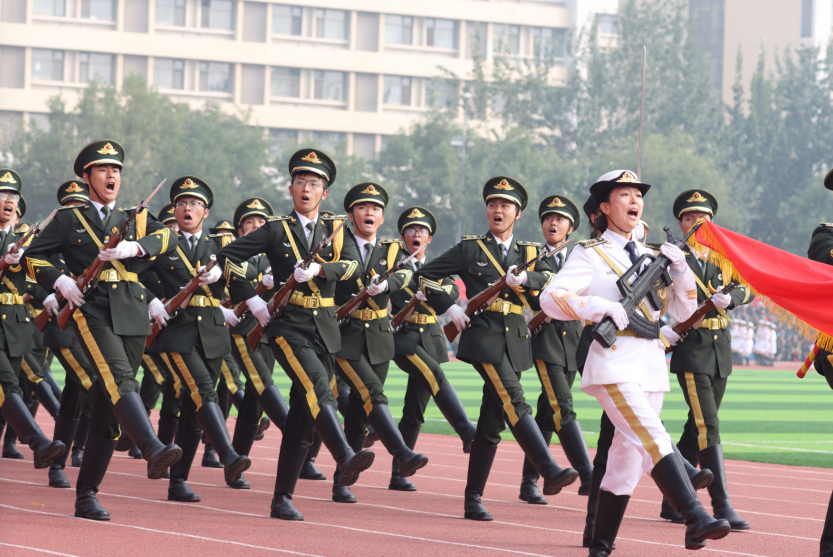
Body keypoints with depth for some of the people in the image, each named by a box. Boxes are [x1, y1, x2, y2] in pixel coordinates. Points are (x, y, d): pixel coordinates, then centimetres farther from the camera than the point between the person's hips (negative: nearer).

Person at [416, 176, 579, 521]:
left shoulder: (529, 254, 15)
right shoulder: (470, 249, 6)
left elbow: (549, 282, -4)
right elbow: (424, 276, 6)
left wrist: (525, 279, -24)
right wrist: (450, 308, -4)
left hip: (515, 342, 4)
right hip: (483, 337, -4)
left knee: (492, 422, 6)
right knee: (515, 404, -21)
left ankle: (473, 499, 11)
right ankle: (549, 472, -32)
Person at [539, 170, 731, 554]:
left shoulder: (651, 258, 20)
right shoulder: (590, 255, 2)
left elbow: (684, 312, 19)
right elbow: (551, 298, -9)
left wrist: (680, 269, 3)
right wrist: (603, 306, -20)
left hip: (652, 364, 7)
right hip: (614, 364, -7)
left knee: (627, 457, 7)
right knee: (654, 440, -21)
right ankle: (695, 521, -31)